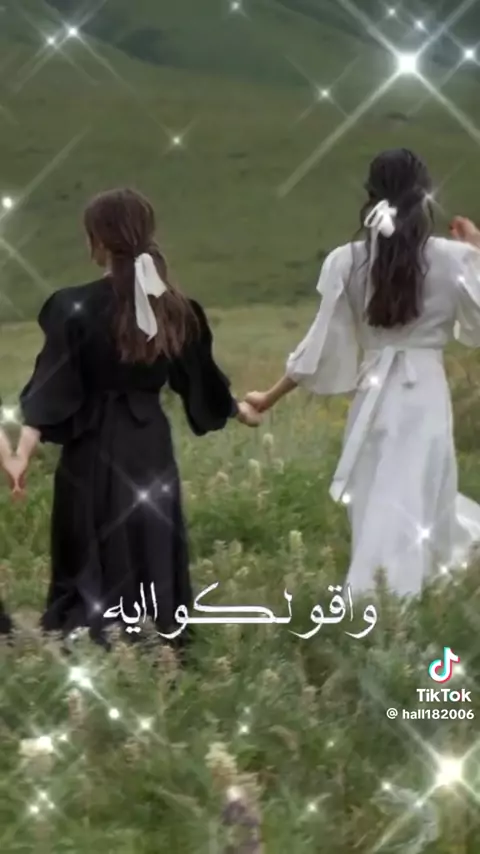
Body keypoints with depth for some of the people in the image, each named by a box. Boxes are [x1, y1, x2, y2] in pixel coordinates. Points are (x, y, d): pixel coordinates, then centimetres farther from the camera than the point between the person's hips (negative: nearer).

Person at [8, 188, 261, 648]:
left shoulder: (76, 307, -11)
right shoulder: (174, 309, 3)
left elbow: (50, 388, -16)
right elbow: (199, 378, 15)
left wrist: (23, 450, -18)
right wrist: (239, 409, 33)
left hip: (96, 449, -4)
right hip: (151, 445, 4)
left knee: (92, 566, 2)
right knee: (154, 555, 13)